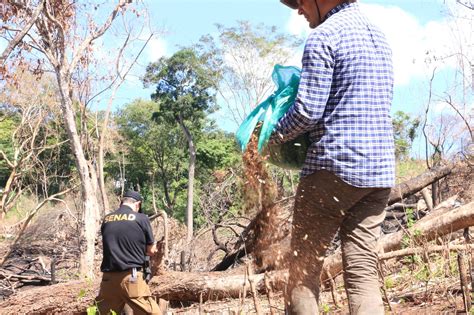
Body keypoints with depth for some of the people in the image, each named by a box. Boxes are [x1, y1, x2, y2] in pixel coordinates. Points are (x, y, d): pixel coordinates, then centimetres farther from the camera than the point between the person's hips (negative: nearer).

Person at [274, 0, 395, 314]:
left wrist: (272, 137, 4)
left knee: (304, 268, 1)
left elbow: (308, 111, -13)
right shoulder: (378, 36, 19)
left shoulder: (323, 36, -7)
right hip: (380, 169, 8)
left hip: (334, 165, -7)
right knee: (364, 273, 5)